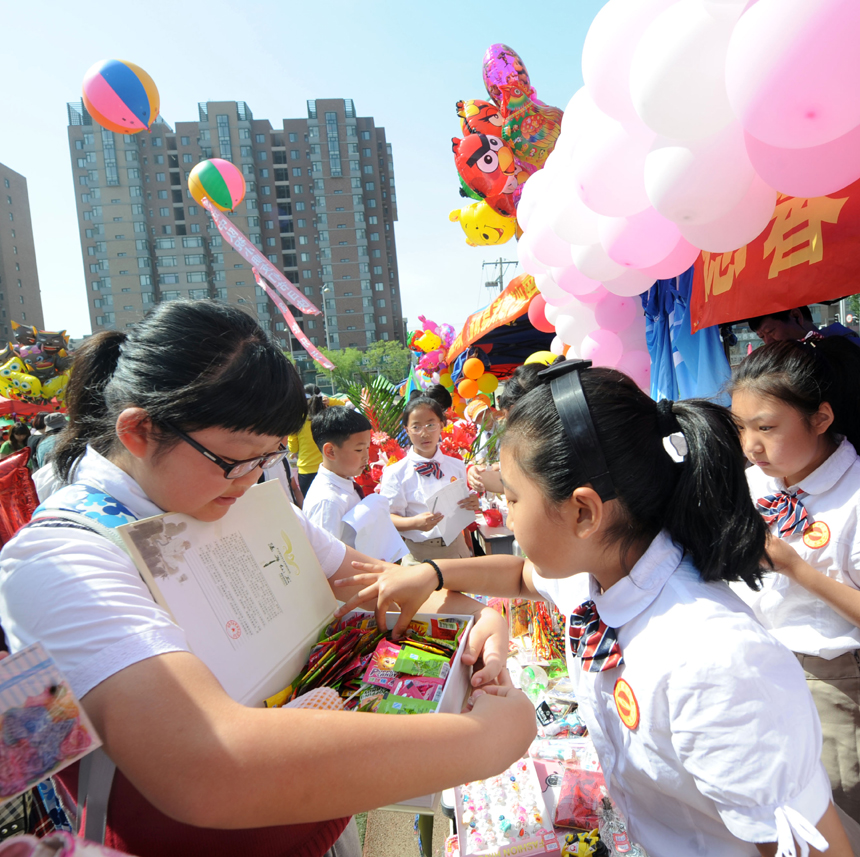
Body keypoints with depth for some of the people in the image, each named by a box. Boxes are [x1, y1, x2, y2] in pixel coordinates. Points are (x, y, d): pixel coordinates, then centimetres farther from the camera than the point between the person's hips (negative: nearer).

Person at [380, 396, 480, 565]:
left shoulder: (457, 466, 2)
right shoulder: (396, 473, -9)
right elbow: (388, 518, -10)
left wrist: (472, 505, -10)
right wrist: (415, 523, -28)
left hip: (456, 547, 3)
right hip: (419, 554, -3)